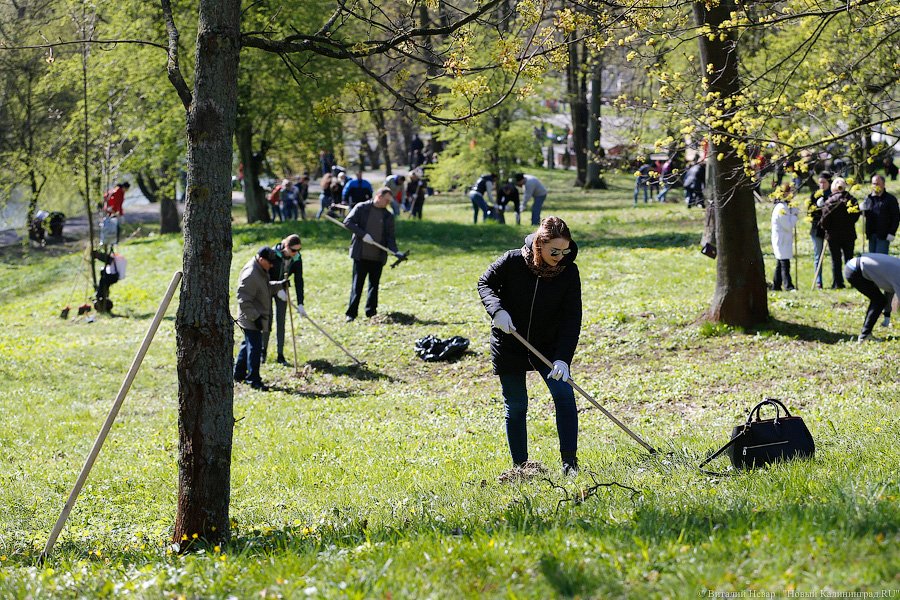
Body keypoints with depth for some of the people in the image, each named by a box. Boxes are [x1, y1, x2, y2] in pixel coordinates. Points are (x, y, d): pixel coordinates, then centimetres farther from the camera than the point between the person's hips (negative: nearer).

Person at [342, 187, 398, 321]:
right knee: (357, 284, -4)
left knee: (374, 285, 9)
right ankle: (351, 313, -3)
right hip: (361, 254, -4)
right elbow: (348, 222, -7)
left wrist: (394, 251, -10)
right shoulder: (361, 208, 0)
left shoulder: (388, 216, 10)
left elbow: (390, 237, 8)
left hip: (378, 256, 4)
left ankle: (371, 311, 18)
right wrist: (363, 234, -16)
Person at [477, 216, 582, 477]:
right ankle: (520, 465, 17)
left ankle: (569, 462, -9)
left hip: (549, 346, 1)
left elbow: (572, 318, -15)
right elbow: (485, 283, -1)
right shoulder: (513, 261, -17)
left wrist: (563, 358, -26)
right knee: (516, 406, 5)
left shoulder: (569, 271, -14)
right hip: (509, 345, -1)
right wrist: (497, 310, -22)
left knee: (564, 395, -14)